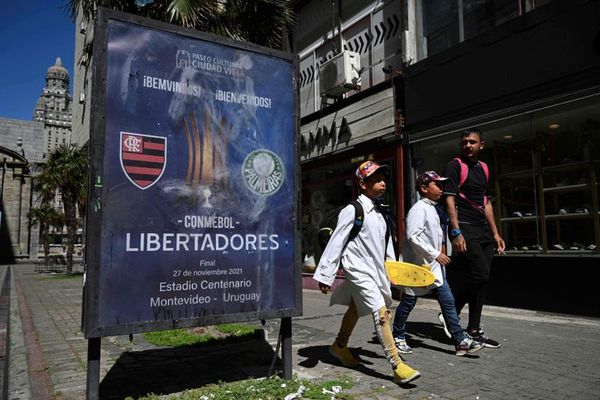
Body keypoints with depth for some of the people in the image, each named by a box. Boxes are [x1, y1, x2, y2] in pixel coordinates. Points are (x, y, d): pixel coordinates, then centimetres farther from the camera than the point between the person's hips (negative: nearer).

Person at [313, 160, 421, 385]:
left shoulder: (379, 212, 10)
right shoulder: (352, 211, -14)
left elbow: (386, 242, 17)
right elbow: (336, 244, -14)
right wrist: (325, 276, -13)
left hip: (376, 270, 9)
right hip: (359, 270, -9)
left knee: (355, 309, 21)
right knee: (381, 313, -15)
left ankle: (339, 347, 41)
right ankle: (397, 366, -11)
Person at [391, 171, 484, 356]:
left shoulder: (432, 208, 15)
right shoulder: (419, 208, -15)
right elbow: (413, 236, -25)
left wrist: (440, 253, 17)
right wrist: (436, 254, -23)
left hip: (434, 266, 9)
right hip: (418, 264, -9)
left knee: (448, 301, 5)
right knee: (408, 302, 6)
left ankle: (461, 341, 9)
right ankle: (398, 337, 21)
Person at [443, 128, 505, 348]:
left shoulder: (483, 168, 18)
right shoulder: (455, 165, -4)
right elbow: (450, 199, -12)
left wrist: (495, 233, 17)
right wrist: (456, 232, -20)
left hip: (483, 231, 7)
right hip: (465, 229, -7)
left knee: (479, 279, 7)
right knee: (481, 276, -13)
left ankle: (473, 329, 16)